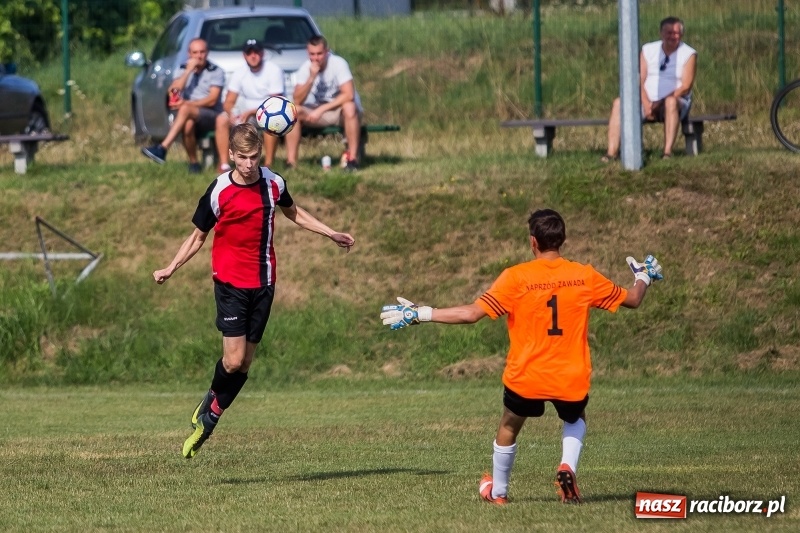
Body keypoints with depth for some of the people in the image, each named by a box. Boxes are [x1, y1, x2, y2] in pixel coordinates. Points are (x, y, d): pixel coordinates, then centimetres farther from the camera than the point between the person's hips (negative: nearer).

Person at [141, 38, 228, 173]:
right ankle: (193, 163, -21)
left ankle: (162, 148, -47)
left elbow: (212, 100, -10)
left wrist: (187, 104, -22)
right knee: (188, 124, -35)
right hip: (188, 116, 3)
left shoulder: (216, 72, 1)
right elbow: (173, 91, -5)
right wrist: (189, 71, -11)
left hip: (210, 115, -3)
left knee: (185, 110, -35)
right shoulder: (182, 70, 12)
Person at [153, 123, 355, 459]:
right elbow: (198, 236, 2)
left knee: (245, 362, 5)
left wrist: (331, 234, 22)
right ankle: (209, 403, 15)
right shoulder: (219, 191, -10)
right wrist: (170, 269, -7)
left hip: (263, 282, 4)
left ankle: (208, 421, 19)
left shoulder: (273, 184, 1)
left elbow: (293, 213, 22)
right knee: (233, 360, -14)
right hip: (231, 282, -4)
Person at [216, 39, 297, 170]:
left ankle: (268, 164, -36)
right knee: (221, 119, -20)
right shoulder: (239, 73, 0)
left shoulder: (273, 70, -14)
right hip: (247, 112, 4)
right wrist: (230, 113, -26)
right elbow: (229, 101, -1)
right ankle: (224, 164, -23)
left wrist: (251, 112, -30)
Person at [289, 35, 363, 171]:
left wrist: (321, 109, -28)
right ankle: (291, 161, -21)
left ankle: (353, 158, -31)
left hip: (339, 111, -3)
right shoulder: (305, 68, -7)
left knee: (349, 107, -38)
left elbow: (349, 94, -27)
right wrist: (311, 77, -27)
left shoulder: (338, 63, -18)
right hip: (318, 113, 4)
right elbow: (297, 101, -15)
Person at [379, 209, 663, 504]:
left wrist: (420, 314, -9)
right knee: (575, 420, 32)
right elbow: (631, 300, 10)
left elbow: (470, 313, -16)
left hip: (525, 379, -1)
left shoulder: (516, 278, -12)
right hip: (572, 379, 2)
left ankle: (498, 492, 39)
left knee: (509, 427, 27)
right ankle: (567, 469, 6)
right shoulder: (585, 276, -4)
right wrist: (644, 277, 32)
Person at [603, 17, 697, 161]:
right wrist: (646, 104, -16)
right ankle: (612, 152, -31)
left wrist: (660, 103, -20)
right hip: (649, 102, 3)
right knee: (619, 103, -22)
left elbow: (685, 87, -8)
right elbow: (639, 81, 2)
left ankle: (667, 152, -43)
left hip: (677, 102, -3)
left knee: (671, 102, -39)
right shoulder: (648, 50, 10)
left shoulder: (689, 54, 1)